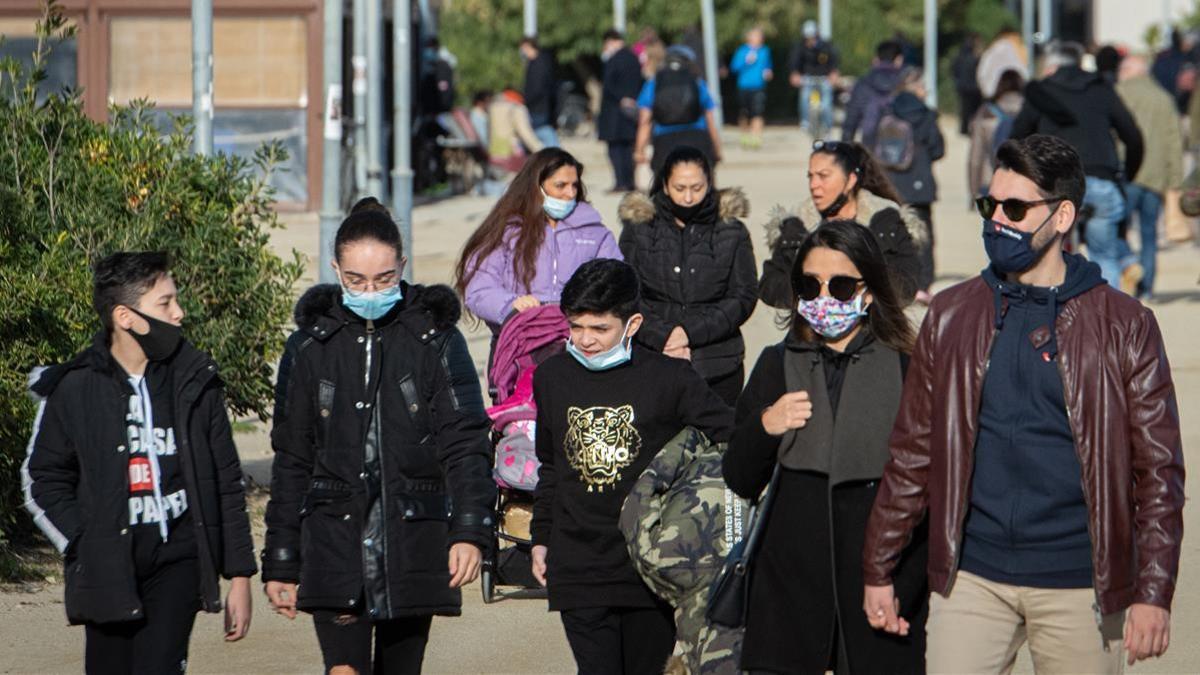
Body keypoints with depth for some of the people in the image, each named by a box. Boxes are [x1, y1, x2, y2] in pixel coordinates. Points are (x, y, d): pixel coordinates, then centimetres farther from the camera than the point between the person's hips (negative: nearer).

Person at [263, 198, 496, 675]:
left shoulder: (436, 339, 0)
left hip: (414, 541, 0)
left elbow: (465, 443, -5)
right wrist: (281, 563, 9)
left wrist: (470, 531, -19)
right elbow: (291, 460, 10)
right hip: (334, 541, 0)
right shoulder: (311, 345, 4)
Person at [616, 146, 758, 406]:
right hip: (650, 363, 0)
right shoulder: (639, 227, 7)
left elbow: (744, 297, 2)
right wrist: (661, 335, -12)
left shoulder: (731, 232, 7)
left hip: (717, 366, 0)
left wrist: (691, 332, -9)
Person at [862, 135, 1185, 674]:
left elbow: (1158, 470, -1)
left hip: (1078, 585, -2)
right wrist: (878, 569, 10)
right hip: (971, 579, 2)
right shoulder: (951, 316, 8)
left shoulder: (1124, 326, 0)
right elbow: (912, 452, 12)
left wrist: (1153, 593, -8)